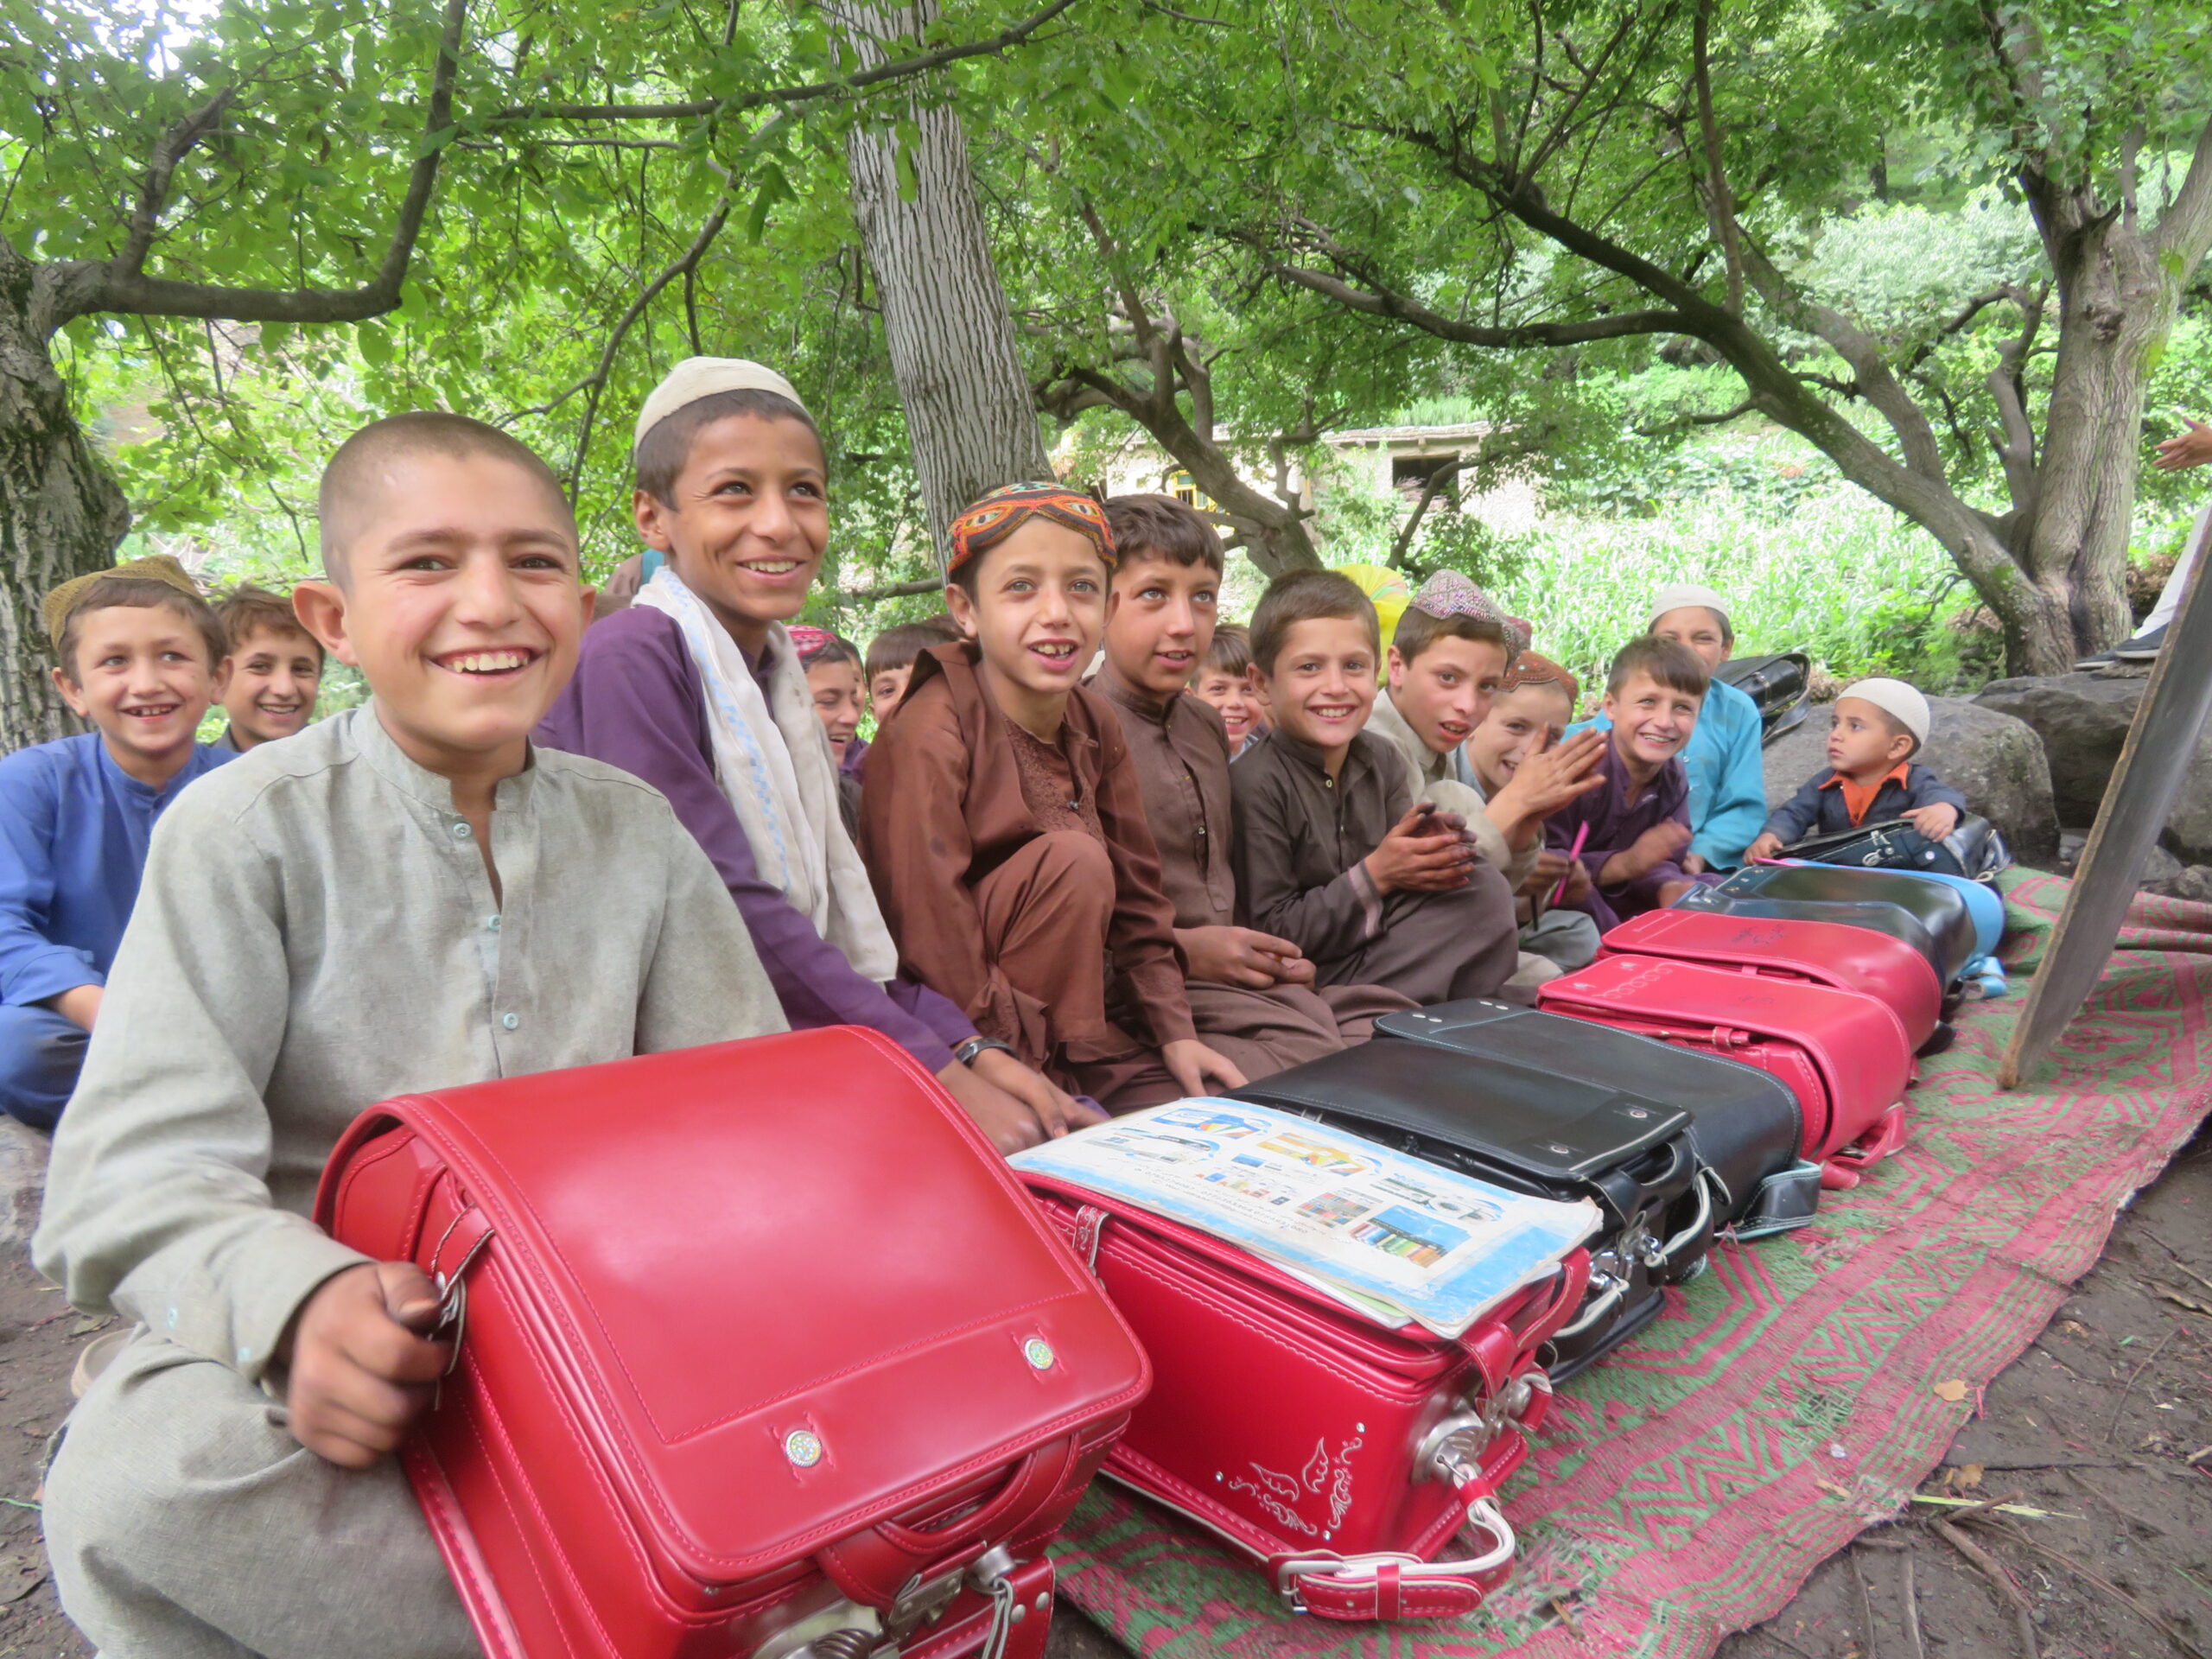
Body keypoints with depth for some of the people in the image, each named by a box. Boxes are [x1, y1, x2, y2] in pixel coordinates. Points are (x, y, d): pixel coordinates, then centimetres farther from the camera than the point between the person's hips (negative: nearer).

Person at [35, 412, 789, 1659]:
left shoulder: (634, 830, 3)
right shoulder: (251, 830, -7)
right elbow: (138, 1176, -14)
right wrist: (299, 1300, -35)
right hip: (304, 1339, -2)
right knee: (138, 1477, -33)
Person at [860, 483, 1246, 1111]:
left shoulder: (1095, 726, 2)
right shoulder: (932, 733, -20)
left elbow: (1135, 894, 6)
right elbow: (932, 932, -24)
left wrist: (1174, 1032, -1)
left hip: (1077, 1026, 6)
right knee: (1073, 860, -26)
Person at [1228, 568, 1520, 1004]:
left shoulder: (1382, 759, 2)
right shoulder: (1254, 782, -19)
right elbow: (1269, 934, -18)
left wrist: (1432, 851, -16)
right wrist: (1374, 875, -19)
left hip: (1383, 951, 7)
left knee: (1483, 883, -9)